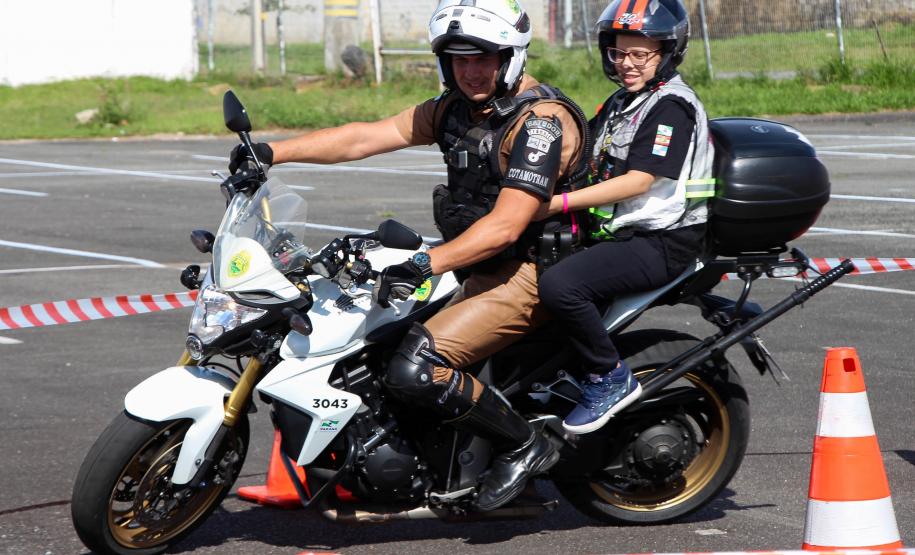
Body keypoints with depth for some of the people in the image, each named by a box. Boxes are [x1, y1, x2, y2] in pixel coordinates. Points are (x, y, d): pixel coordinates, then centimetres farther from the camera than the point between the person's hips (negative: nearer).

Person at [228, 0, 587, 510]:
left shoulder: (542, 121, -18)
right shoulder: (458, 108, 9)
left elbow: (506, 226, -26)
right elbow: (366, 137, 3)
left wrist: (424, 266, -35)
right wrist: (270, 152, -7)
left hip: (530, 272, -10)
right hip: (479, 269, 10)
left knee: (415, 369, -23)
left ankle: (524, 446, -8)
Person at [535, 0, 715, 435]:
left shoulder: (672, 105, -12)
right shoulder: (620, 103, 19)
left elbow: (638, 181, -20)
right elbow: (591, 165, 23)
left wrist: (562, 203, -22)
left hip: (660, 243, -10)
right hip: (616, 234, 10)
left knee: (559, 285, -30)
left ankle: (610, 378, -15)